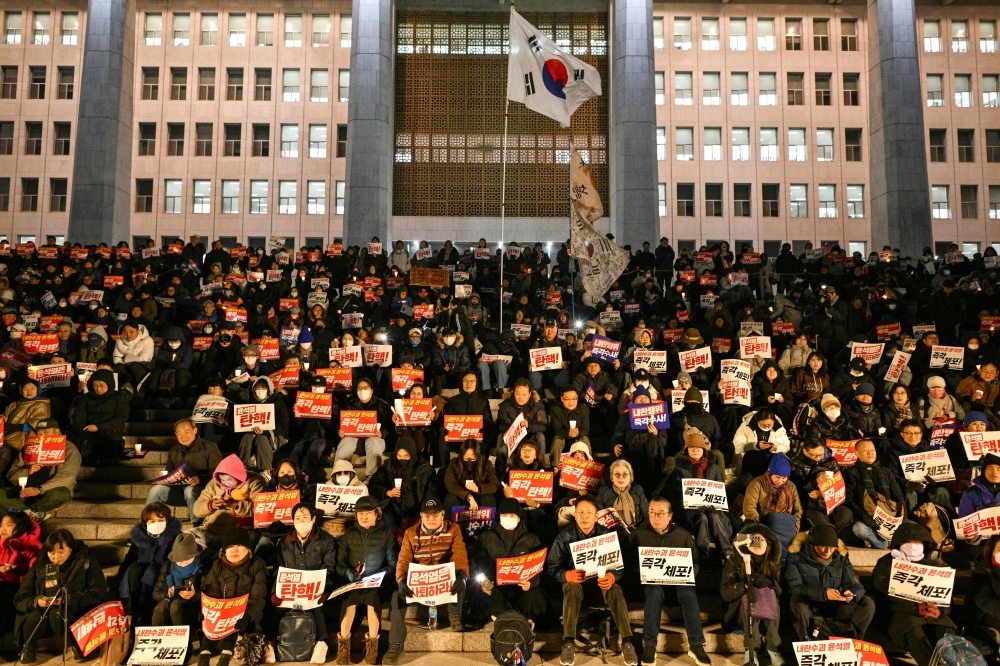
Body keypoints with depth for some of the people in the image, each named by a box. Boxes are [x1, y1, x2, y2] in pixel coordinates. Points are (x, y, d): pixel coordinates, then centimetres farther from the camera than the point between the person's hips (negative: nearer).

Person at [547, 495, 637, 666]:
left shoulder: (607, 535, -10)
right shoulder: (565, 537, -11)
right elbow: (552, 565, -11)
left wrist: (612, 576, -36)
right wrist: (567, 574, -34)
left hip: (602, 582, 1)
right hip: (575, 582, 0)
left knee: (615, 590, -32)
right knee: (572, 588, -35)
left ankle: (627, 643, -32)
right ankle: (568, 644, -36)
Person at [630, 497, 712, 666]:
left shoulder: (683, 534, 7)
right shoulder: (639, 534, 4)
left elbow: (696, 561, 7)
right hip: (651, 579, -1)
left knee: (689, 594, -31)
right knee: (655, 593, -35)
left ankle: (696, 645, -26)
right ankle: (649, 646, -33)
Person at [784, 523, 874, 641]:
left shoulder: (841, 558, 4)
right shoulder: (796, 557, -9)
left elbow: (857, 586, 0)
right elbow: (794, 587, -19)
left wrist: (852, 594, -25)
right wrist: (823, 593, -34)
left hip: (834, 609, 4)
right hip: (808, 609, -4)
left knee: (868, 603, -13)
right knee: (796, 600, -36)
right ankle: (807, 641, -16)